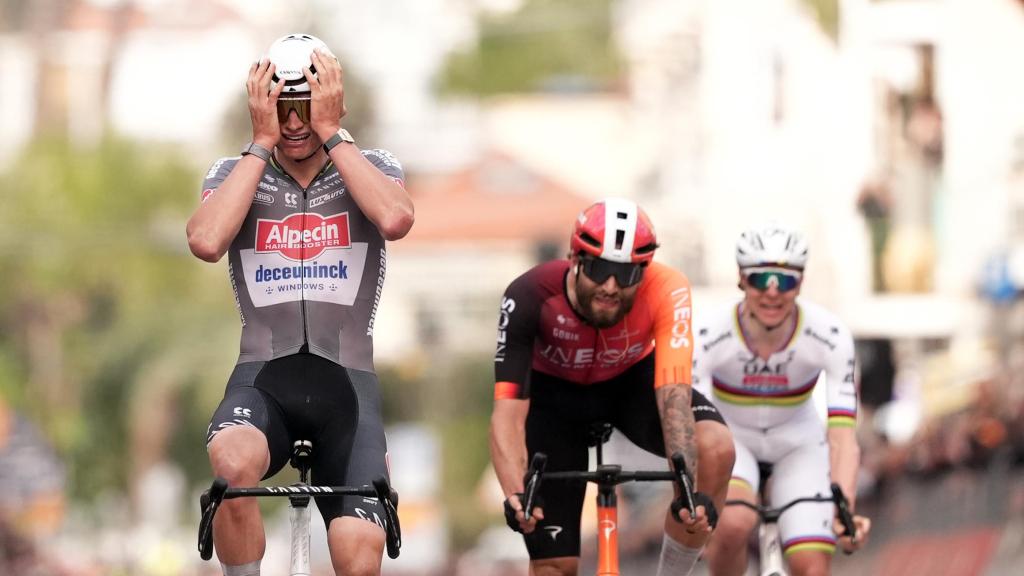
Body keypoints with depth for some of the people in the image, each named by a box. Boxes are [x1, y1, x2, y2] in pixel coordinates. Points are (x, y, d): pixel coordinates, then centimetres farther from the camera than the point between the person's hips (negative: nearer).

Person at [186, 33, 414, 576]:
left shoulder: (371, 167, 8)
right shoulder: (235, 173, 8)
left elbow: (394, 219, -18)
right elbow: (206, 241, -15)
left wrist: (330, 133, -12)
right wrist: (263, 142, -10)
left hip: (345, 380, 0)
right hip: (263, 376, 0)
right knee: (234, 461, -37)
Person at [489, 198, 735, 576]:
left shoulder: (666, 291, -34)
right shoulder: (530, 297, -35)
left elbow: (673, 394, -41)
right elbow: (508, 411, -39)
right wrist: (515, 495, -55)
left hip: (633, 380, 1)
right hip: (555, 393, 0)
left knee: (716, 448, -30)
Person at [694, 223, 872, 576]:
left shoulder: (830, 336, -26)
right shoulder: (708, 335, -28)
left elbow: (842, 434, -32)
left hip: (797, 444, 1)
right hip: (730, 438, -1)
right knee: (734, 522, -34)